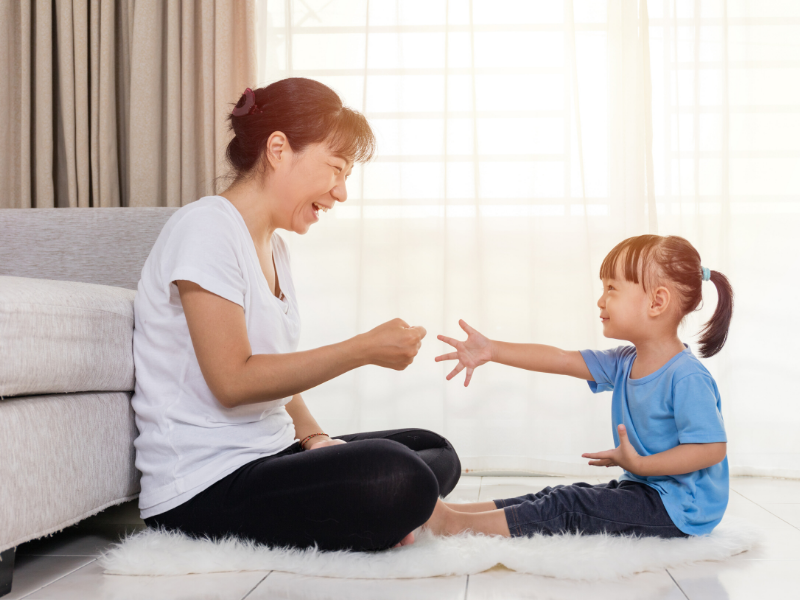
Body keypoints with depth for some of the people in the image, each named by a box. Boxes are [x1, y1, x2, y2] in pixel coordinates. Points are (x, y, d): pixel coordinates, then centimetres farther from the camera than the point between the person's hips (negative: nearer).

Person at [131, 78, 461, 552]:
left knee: (437, 453, 11)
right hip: (203, 490, -10)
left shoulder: (273, 246, 17)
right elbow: (234, 381, -20)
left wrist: (315, 438, -4)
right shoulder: (206, 228, -12)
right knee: (395, 477, -30)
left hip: (267, 458, 10)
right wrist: (364, 349, -18)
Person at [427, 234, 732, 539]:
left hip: (678, 508, -9)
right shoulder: (624, 363, 6)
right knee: (556, 498, 4)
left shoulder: (686, 378, -23)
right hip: (644, 489, 9)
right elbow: (561, 359, 6)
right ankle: (456, 510, 3)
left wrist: (640, 465, -27)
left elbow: (712, 448, -26)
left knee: (567, 506, -14)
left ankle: (455, 523, -14)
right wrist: (492, 350, 1)